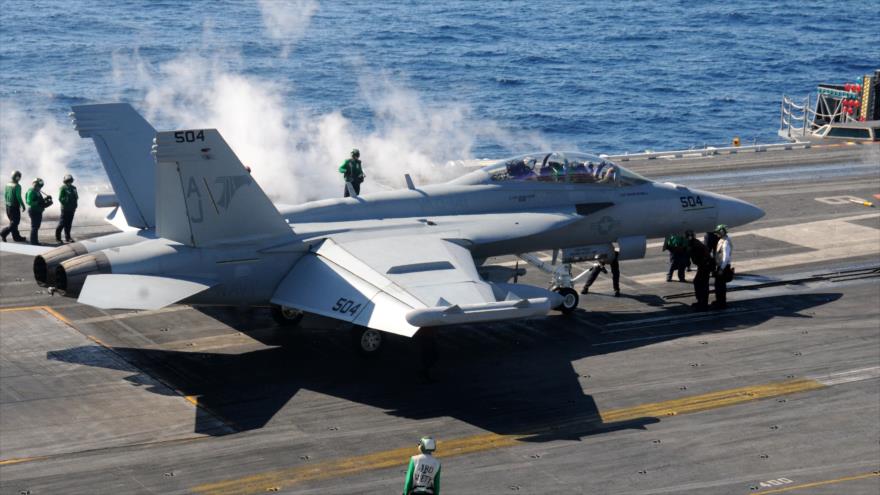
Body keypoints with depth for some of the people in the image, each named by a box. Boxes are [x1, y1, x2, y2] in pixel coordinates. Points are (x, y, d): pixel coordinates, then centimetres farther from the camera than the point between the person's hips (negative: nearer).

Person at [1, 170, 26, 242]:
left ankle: (16, 237, 22)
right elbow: (18, 197, -20)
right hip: (15, 206, -8)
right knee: (15, 222, 0)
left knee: (13, 222, 16)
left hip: (8, 206, 8)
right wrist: (23, 206, -9)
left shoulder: (8, 185, 4)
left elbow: (5, 195, 10)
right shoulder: (17, 186, -19)